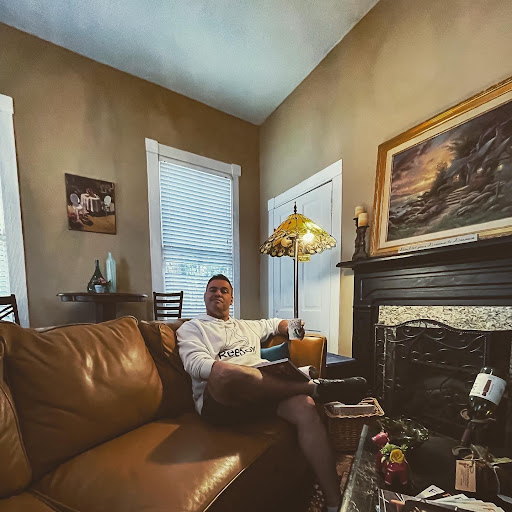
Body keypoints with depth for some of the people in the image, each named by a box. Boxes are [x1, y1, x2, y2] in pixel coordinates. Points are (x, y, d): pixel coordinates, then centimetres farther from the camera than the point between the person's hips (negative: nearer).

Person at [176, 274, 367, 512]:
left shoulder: (248, 326, 28)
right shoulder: (191, 328, 11)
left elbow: (274, 323, 44)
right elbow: (196, 364, -7)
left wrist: (291, 327, 19)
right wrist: (239, 371, -23)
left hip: (264, 392, 5)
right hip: (218, 400, -4)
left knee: (305, 406, -26)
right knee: (225, 373, -40)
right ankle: (315, 387, -26)